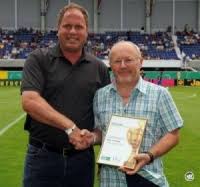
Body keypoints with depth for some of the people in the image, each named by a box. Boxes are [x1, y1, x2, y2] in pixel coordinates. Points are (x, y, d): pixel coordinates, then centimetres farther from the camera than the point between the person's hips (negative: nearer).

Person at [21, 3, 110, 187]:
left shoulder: (99, 68, 6)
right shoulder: (39, 59, -3)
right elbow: (30, 101, -16)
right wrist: (70, 127, -21)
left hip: (82, 157, 3)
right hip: (43, 156, -2)